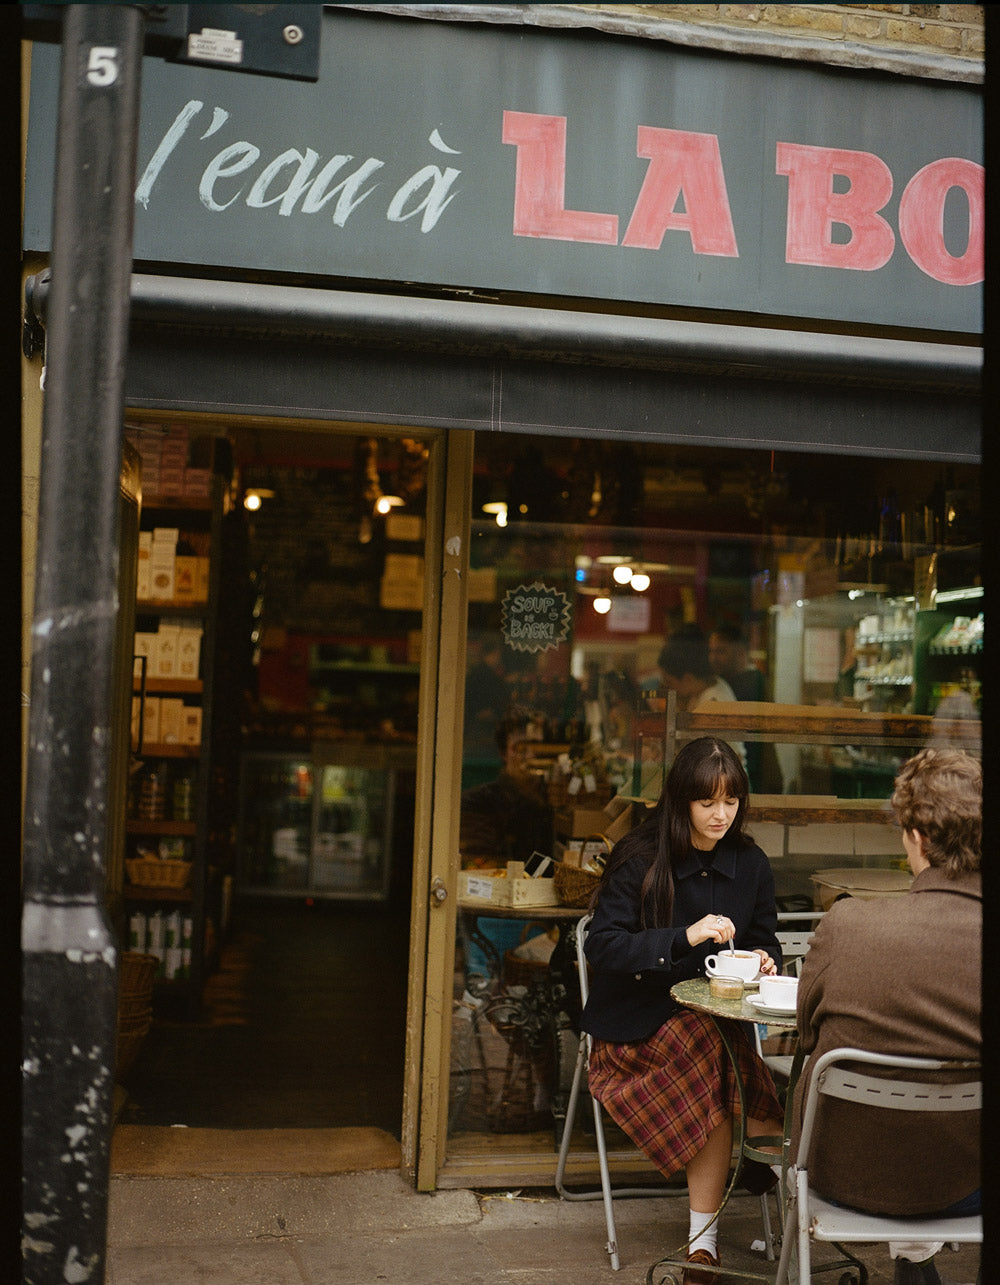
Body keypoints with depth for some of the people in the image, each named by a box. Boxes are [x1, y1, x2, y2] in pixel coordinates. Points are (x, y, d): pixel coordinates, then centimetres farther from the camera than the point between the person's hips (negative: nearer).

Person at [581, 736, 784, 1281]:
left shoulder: (750, 864, 6)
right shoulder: (639, 859, -7)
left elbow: (764, 943, 18)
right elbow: (602, 947, -14)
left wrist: (761, 961, -7)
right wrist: (685, 937, -25)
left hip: (715, 1014, 3)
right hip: (635, 1021, -3)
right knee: (714, 1050, -35)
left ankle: (703, 1236, -23)